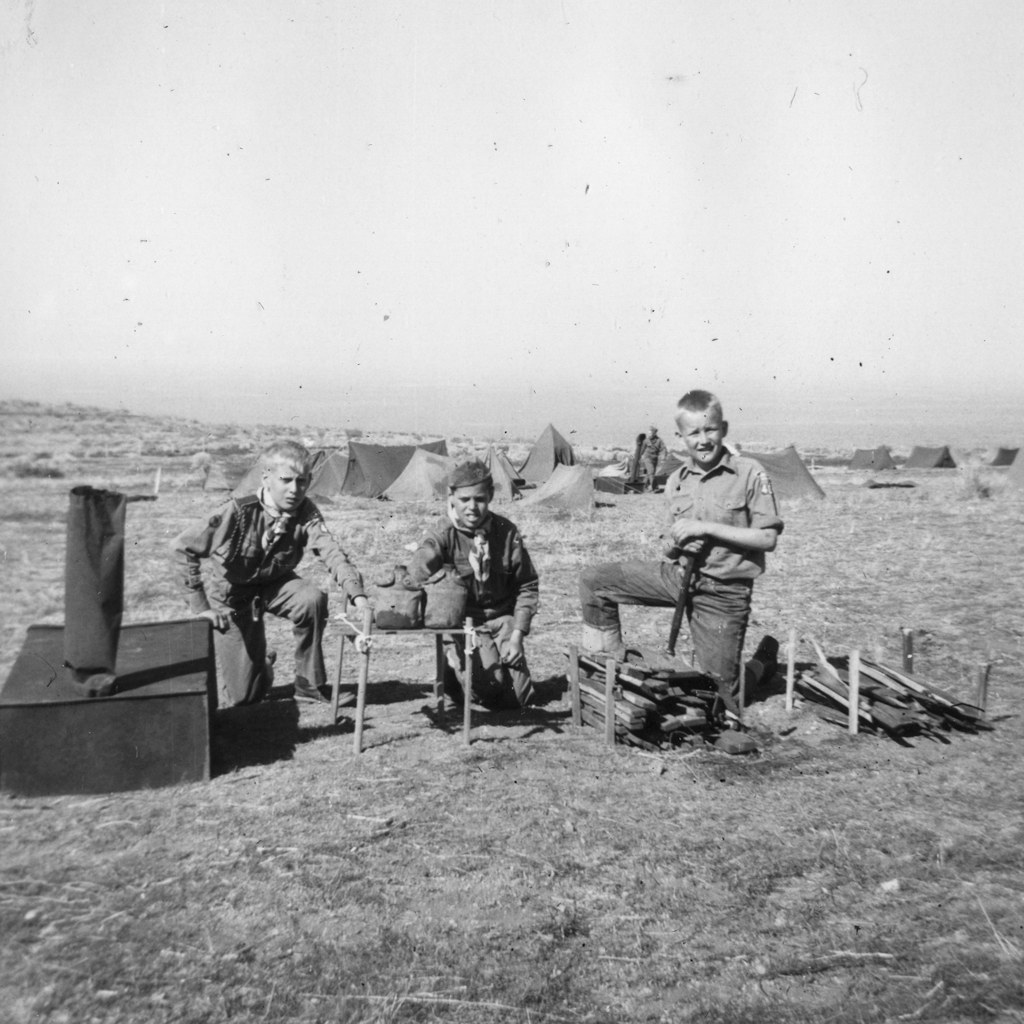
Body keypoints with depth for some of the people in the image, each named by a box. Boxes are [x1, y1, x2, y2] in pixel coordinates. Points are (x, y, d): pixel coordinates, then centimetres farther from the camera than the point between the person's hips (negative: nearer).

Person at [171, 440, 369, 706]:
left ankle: (309, 684, -11)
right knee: (244, 696, -5)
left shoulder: (306, 513, -19)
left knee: (313, 599, -32)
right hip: (232, 594, -2)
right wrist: (201, 607, -25)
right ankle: (262, 664, 34)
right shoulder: (239, 512, -27)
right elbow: (182, 547, -24)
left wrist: (357, 594, -50)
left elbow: (331, 551, -32)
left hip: (275, 585, 3)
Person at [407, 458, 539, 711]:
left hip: (501, 618, 3)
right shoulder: (442, 533, -10)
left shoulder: (507, 532, -2)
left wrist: (517, 635, -2)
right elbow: (418, 571, -25)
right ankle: (450, 671, 11)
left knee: (519, 697, -5)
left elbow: (527, 587, 6)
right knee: (489, 690, -21)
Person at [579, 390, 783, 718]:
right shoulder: (676, 482, 6)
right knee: (593, 580, -2)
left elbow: (767, 538, -13)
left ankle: (733, 725, 33)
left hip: (723, 590, -5)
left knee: (720, 681, 0)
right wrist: (676, 543, -11)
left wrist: (707, 528, -19)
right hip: (676, 575, 5)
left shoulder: (749, 474, -9)